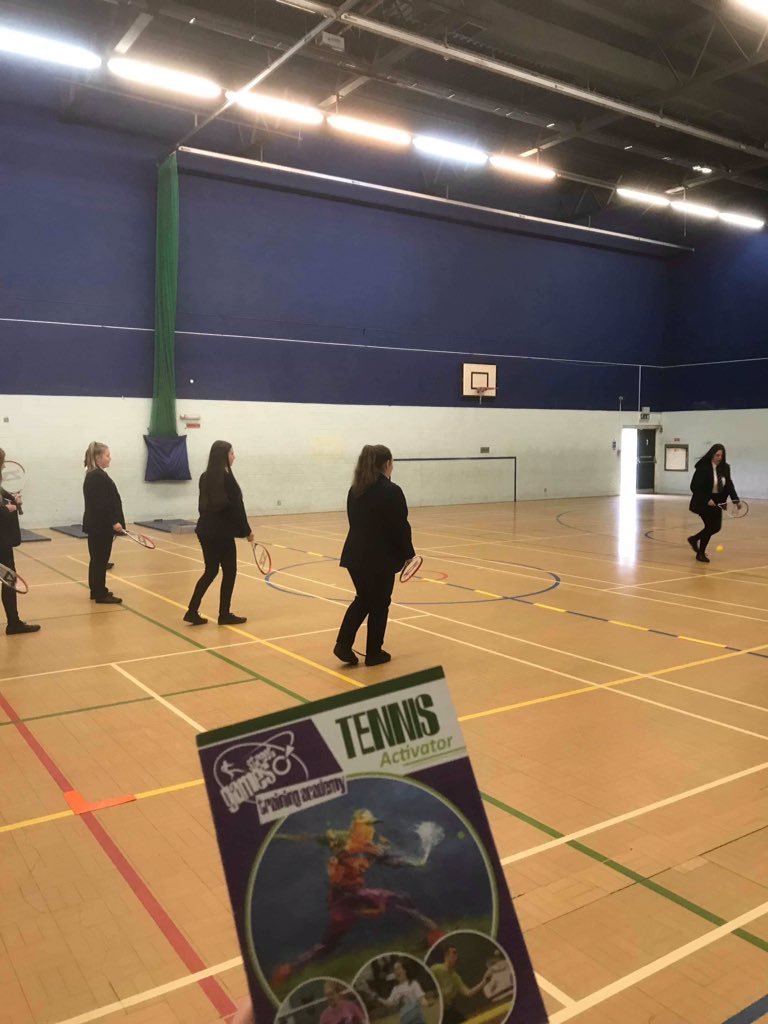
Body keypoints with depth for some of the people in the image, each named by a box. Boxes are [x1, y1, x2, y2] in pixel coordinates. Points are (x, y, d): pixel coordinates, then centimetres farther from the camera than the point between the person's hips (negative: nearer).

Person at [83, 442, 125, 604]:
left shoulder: (93, 475, 14)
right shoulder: (98, 477, -17)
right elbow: (101, 504, -23)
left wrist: (112, 522, 21)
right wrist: (113, 522, -22)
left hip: (96, 524, 10)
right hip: (101, 525, -10)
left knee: (97, 559, 16)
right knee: (100, 559, -4)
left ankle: (97, 590, 24)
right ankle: (101, 595, 1)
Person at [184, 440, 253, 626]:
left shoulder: (205, 477, 8)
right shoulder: (227, 478, -14)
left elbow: (204, 504, 14)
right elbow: (236, 507, -14)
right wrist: (247, 530, -5)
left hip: (206, 530, 7)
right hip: (222, 532, -7)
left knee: (211, 571, 15)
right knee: (229, 572, 6)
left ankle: (192, 611, 10)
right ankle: (224, 615, 11)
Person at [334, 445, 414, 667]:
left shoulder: (355, 489, 7)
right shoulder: (391, 491, -15)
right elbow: (401, 527, -14)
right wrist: (407, 554, -1)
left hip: (355, 555, 6)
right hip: (380, 558, -6)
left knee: (362, 599, 20)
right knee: (379, 604, 9)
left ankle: (343, 644, 9)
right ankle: (374, 653, 19)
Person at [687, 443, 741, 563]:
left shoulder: (725, 468, -1)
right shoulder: (703, 468, -19)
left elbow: (729, 485, 4)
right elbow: (695, 487, -18)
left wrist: (736, 500, -7)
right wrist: (707, 499, -24)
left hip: (716, 502, 7)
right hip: (703, 502, -7)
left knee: (716, 527, 9)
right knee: (710, 526, -7)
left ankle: (694, 539, 34)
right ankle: (701, 553, 10)